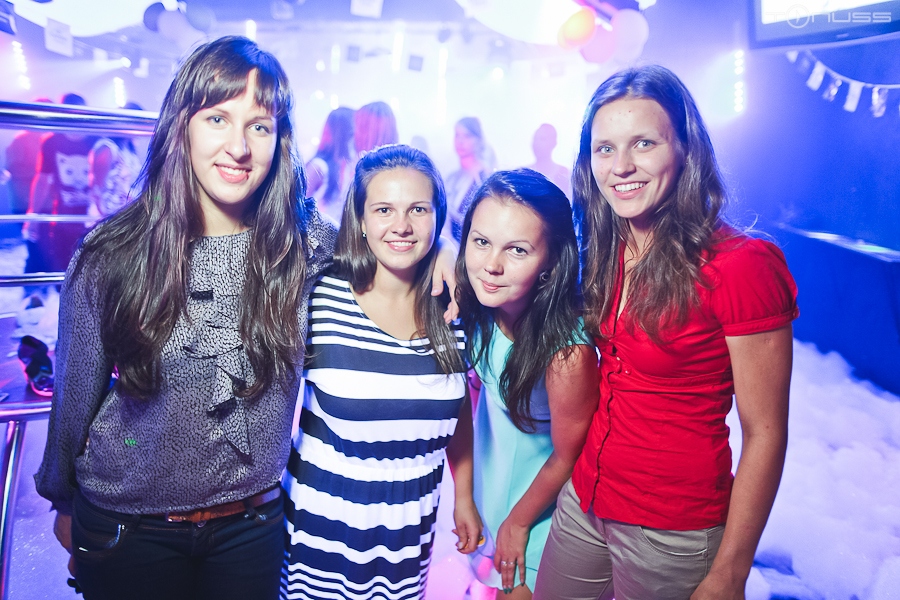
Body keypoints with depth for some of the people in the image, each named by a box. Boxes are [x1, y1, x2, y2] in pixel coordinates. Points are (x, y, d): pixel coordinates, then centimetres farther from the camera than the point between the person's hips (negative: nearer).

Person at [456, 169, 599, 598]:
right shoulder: (474, 304, -24)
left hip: (540, 494, -4)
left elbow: (567, 457, -20)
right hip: (491, 465, 5)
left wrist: (518, 522, -5)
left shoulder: (567, 352, -37)